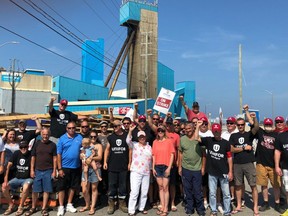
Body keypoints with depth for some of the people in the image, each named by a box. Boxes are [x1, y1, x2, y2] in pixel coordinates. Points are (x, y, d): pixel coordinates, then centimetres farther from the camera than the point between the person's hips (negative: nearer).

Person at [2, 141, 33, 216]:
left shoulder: (31, 155, -12)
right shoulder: (16, 153, -3)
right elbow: (9, 166, -3)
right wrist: (6, 179, -9)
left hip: (27, 178, -4)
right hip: (17, 178, 5)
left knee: (26, 186, -36)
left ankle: (21, 207, -14)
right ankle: (11, 205, 7)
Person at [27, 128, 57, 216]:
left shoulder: (52, 145, -1)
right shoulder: (37, 143, 2)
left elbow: (55, 158, 0)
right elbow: (33, 157, 5)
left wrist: (54, 171, -4)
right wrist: (32, 170, 1)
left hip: (48, 171, -1)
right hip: (37, 170, 1)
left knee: (46, 190, 4)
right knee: (35, 190, 8)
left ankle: (44, 209, 17)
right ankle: (33, 208, 24)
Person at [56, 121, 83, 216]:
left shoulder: (79, 137, 2)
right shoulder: (62, 139, -5)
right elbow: (59, 154, -7)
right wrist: (59, 169, -10)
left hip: (76, 167, 3)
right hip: (64, 167, -3)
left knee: (73, 186, 14)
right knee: (61, 187, 4)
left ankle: (69, 205, 29)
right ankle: (61, 207, 16)